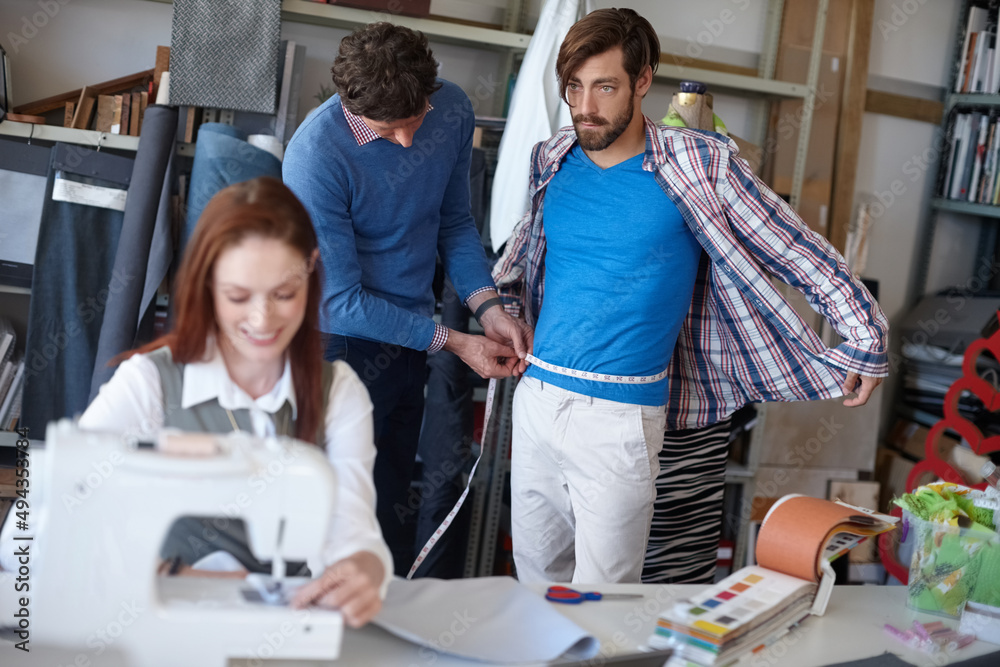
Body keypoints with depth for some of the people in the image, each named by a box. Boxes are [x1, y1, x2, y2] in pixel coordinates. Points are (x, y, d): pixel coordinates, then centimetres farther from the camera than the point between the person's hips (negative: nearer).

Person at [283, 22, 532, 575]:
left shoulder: (452, 108, -6)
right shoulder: (316, 154, -23)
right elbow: (342, 299, -19)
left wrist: (489, 308, -6)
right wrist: (452, 341, -16)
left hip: (408, 346, 6)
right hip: (342, 349, -5)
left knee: (393, 513, 18)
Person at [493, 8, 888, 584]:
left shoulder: (700, 165, -9)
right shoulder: (553, 161, 6)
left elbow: (801, 252, -4)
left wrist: (865, 342, -3)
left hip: (619, 415, -5)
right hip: (536, 396, 5)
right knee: (535, 578, 17)